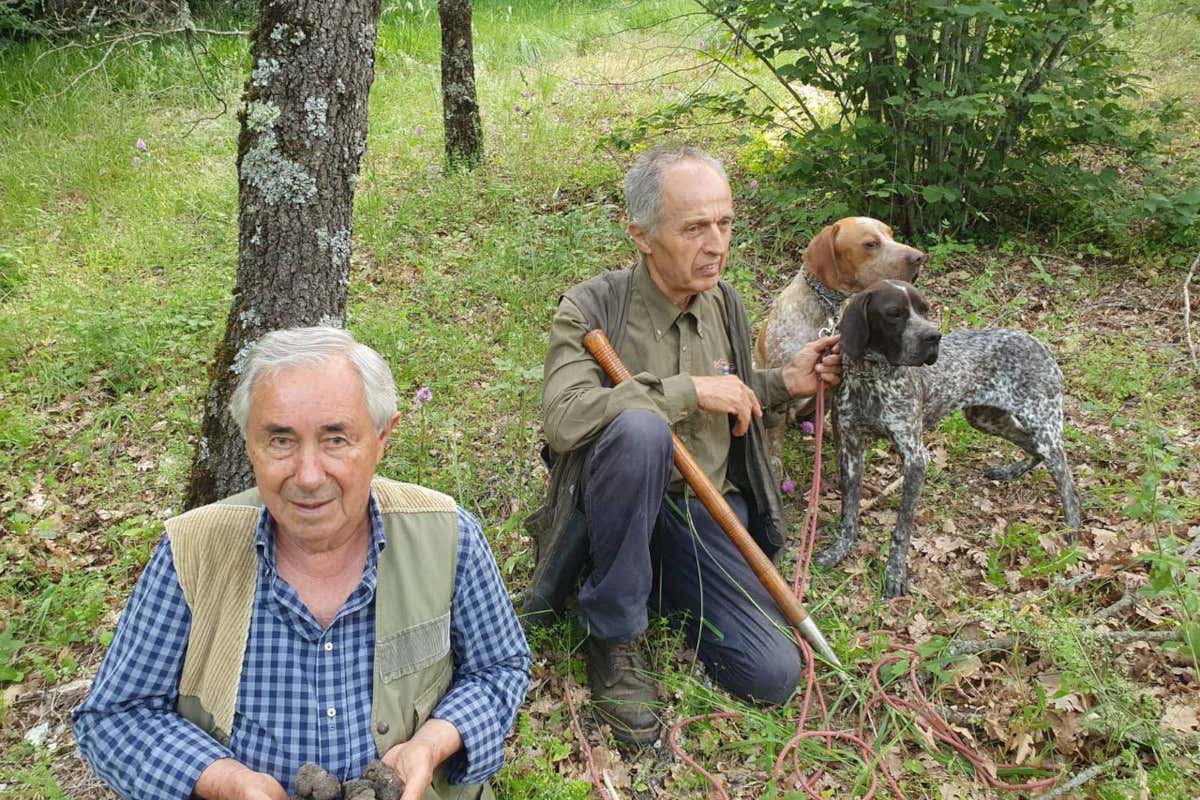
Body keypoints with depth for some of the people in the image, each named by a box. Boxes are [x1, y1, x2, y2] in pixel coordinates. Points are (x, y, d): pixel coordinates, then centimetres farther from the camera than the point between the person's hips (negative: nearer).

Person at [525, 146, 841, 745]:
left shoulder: (724, 302, 5)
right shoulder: (592, 307, -14)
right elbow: (562, 419, -32)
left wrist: (786, 382, 2)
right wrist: (689, 390, -27)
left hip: (708, 509, 5)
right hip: (616, 502, -4)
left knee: (773, 675, -11)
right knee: (640, 429, -39)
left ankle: (662, 583, 16)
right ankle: (613, 635, -19)